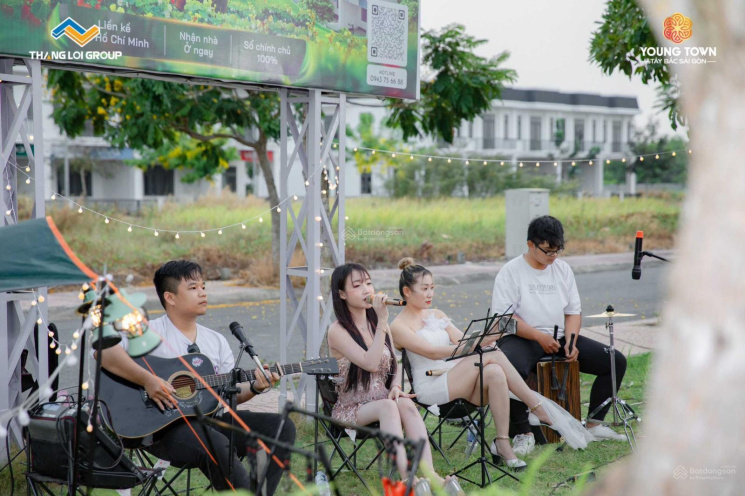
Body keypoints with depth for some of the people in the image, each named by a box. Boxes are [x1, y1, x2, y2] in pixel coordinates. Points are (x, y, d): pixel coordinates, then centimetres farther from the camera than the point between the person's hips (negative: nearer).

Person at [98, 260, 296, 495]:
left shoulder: (216, 341, 16)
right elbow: (104, 352, -18)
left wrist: (254, 387, -7)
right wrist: (148, 380, -26)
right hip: (165, 426, -7)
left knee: (281, 427, -10)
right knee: (215, 444, -38)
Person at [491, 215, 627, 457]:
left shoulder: (563, 269, 11)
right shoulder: (510, 271, -6)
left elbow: (574, 311, 13)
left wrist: (571, 341, -6)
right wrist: (539, 336, -19)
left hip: (559, 338, 6)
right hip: (521, 338, -6)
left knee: (616, 361, -5)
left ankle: (594, 423, 4)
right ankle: (524, 433, -24)